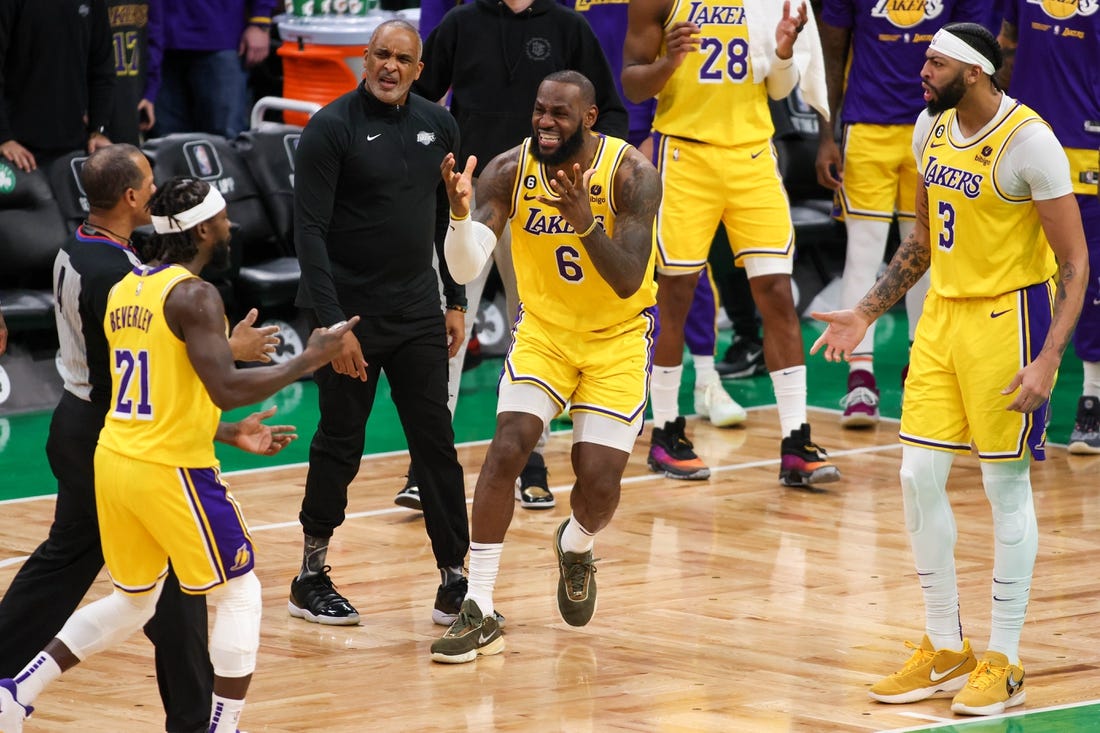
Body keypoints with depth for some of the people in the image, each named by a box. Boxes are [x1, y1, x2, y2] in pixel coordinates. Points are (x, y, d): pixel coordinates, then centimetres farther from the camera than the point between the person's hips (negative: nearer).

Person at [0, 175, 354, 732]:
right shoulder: (193, 296, -14)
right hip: (171, 472, -8)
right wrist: (307, 362, -13)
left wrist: (232, 434, 21)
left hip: (115, 459, 8)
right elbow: (225, 389, -25)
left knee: (132, 602, 22)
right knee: (240, 595, 7)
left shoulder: (124, 291, 12)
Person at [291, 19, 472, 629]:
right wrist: (333, 324, -21)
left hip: (418, 312, 5)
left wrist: (455, 301, 12)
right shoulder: (332, 128, -11)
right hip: (349, 314, -4)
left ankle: (455, 581, 5)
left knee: (437, 445, 2)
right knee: (339, 446, 3)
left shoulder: (437, 126, 5)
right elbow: (310, 230, -15)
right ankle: (311, 579, 17)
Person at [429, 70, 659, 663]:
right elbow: (466, 268, -22)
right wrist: (460, 211, -41)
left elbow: (627, 283, -28)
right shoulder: (510, 170, -15)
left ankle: (576, 548, 30)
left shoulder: (630, 174, -22)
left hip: (618, 335, -1)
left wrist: (584, 222, -43)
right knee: (507, 448, -18)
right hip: (544, 327, 1)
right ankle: (479, 611, -13)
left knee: (599, 479, -9)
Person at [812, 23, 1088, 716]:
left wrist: (1048, 360, -25)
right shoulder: (932, 129, 5)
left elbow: (1075, 260, -16)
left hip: (1008, 319, -7)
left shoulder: (1029, 141, -18)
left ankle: (1004, 664, 10)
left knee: (1006, 484, 0)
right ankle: (945, 650, 18)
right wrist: (866, 313, 16)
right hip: (943, 313, 7)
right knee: (920, 476, 5)